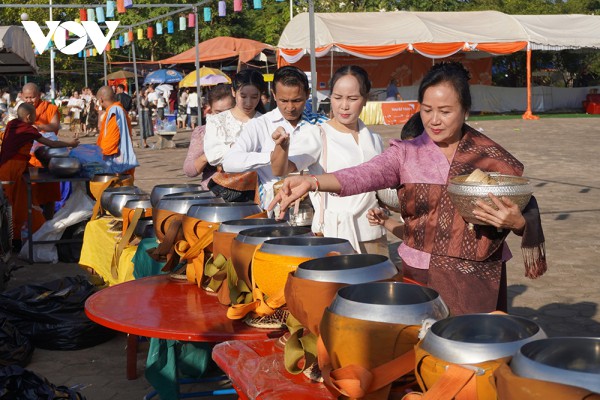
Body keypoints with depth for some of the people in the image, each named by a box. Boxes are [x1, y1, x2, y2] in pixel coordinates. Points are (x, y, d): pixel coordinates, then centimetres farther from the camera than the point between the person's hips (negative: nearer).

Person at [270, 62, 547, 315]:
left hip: (477, 280, 0)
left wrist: (515, 221, -21)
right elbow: (366, 174, -18)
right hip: (419, 275, 1)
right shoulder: (407, 153, 0)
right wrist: (312, 182, -36)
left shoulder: (494, 159, 0)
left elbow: (529, 214, 3)